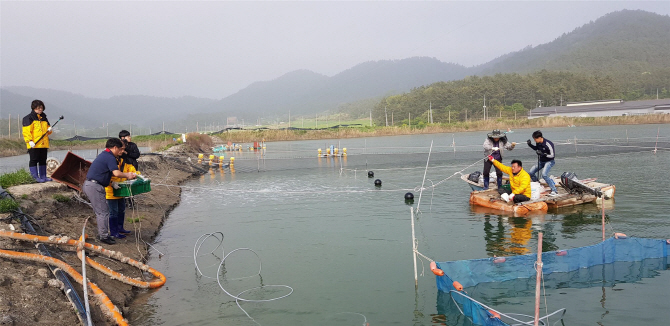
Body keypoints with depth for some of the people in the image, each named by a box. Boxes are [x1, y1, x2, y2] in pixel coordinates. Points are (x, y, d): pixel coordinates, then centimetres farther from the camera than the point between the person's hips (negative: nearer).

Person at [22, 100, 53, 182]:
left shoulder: (44, 118, 18)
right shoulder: (29, 118, -3)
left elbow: (48, 127, 28)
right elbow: (26, 131, -9)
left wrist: (49, 130, 3)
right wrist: (30, 141, -19)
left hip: (44, 144, 7)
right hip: (34, 145, -7)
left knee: (43, 160, 10)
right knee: (34, 160, -5)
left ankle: (43, 176, 15)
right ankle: (35, 177, -4)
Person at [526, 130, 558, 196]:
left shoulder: (548, 144, -26)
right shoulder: (538, 143, -4)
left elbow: (553, 155, -22)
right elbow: (536, 148, 19)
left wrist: (543, 154, -35)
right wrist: (530, 145, 1)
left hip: (549, 161, -8)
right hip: (541, 161, 8)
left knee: (544, 174, -29)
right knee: (531, 172, 3)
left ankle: (554, 191, -21)